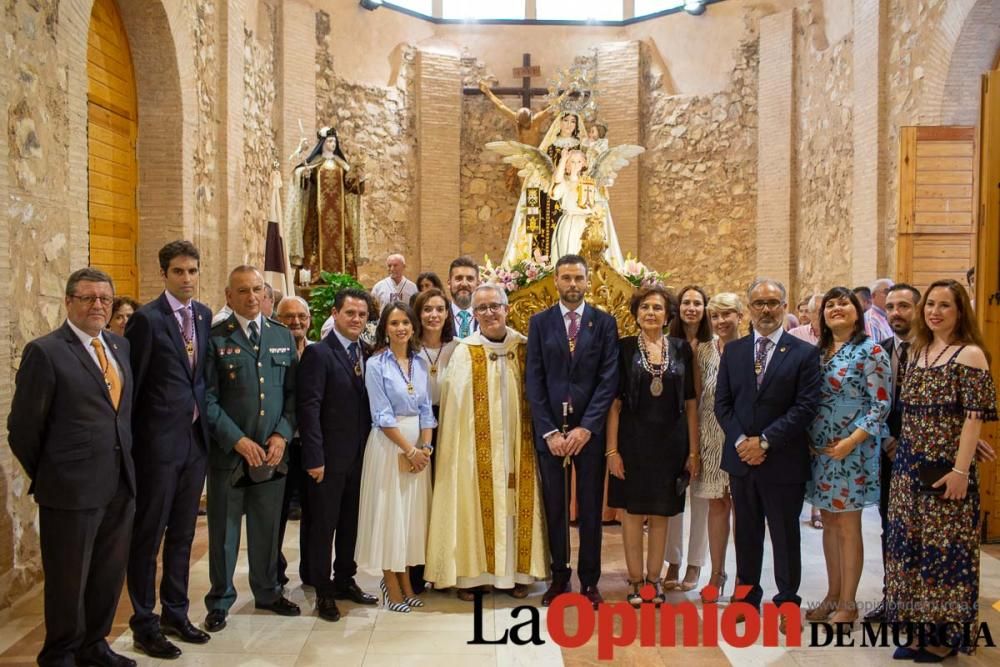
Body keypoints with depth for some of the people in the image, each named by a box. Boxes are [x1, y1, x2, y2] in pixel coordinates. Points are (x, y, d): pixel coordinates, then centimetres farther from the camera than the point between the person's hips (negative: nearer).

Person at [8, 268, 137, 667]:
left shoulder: (120, 345, 10)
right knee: (68, 579, 9)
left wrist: (127, 463, 13)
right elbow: (23, 428, -7)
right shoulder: (45, 352, -10)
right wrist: (45, 477, 1)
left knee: (110, 574, 17)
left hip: (120, 484, 6)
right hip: (72, 488, -6)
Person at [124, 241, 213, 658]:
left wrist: (206, 425, 7)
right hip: (158, 441, -6)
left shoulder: (205, 316, 7)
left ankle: (175, 614, 30)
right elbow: (131, 385, -10)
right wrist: (129, 442, -8)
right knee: (148, 536, 6)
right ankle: (144, 625, 19)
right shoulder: (147, 318, -12)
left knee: (182, 534, 16)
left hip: (195, 438, 6)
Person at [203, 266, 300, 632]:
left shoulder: (283, 336, 7)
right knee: (223, 530, 10)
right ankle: (220, 600, 27)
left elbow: (293, 393, 7)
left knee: (267, 529, 15)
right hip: (228, 452, -3)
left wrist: (282, 434, -5)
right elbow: (208, 399, -7)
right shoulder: (215, 338, -5)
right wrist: (238, 440, -14)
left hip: (273, 451, 3)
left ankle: (267, 592, 33)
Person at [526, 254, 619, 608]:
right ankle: (559, 576, 22)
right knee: (554, 506, 8)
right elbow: (534, 380, 0)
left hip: (589, 429, -1)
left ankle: (589, 580, 20)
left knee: (591, 508, 7)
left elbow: (609, 380, -4)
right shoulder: (539, 322, 5)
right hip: (549, 428, 1)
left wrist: (586, 428, -12)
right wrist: (549, 431, -8)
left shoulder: (604, 323, 3)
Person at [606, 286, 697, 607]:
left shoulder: (681, 349, 4)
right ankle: (635, 580, 19)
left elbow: (691, 402, 4)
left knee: (661, 513, 10)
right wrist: (612, 449, -9)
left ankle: (653, 578, 24)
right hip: (633, 440, -1)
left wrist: (693, 450, 0)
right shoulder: (624, 348, -1)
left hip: (670, 442, 2)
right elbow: (614, 402, -3)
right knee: (633, 511, 6)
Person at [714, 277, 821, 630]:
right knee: (746, 532, 15)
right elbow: (722, 403, 4)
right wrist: (740, 441, -10)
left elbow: (806, 406, -11)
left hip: (783, 460, -3)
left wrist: (764, 440, -16)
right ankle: (747, 596, 29)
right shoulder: (733, 350, 7)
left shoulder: (804, 353, -4)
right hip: (741, 456, 3)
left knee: (785, 535, 9)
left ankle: (787, 601, 24)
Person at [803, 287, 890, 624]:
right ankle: (832, 595, 25)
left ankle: (848, 603, 15)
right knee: (829, 524, 13)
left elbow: (881, 404, -12)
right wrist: (806, 438, 1)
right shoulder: (818, 352, 9)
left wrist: (851, 441, -19)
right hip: (819, 449, 6)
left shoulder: (871, 351, -8)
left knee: (848, 526, 3)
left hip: (852, 450, -6)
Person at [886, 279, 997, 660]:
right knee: (910, 544, 11)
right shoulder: (917, 351, 12)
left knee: (944, 547, 2)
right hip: (909, 467, 7)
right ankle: (917, 626, 23)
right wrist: (901, 452, 11)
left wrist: (960, 471, -19)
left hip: (945, 471, -6)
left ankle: (945, 635, 16)